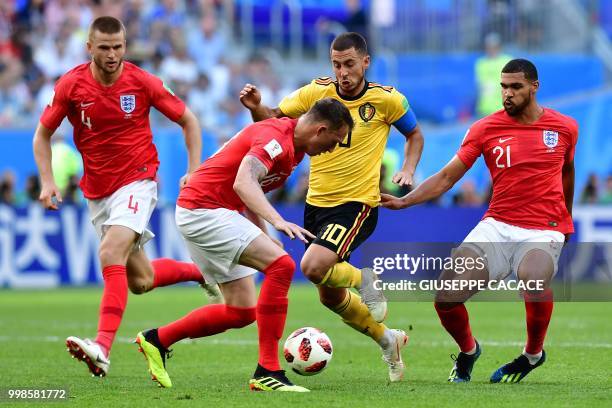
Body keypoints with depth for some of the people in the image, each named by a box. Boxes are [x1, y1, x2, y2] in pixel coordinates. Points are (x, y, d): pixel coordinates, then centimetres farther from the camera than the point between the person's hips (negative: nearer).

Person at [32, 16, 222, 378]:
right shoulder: (71, 85, -6)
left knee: (111, 253, -27)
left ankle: (103, 348, -36)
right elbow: (43, 134, 5)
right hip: (97, 192, 4)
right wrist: (47, 181, -8)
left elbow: (188, 120, 3)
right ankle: (200, 271, 40)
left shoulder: (142, 82, -10)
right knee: (140, 281, 10)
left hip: (137, 181, -4)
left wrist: (194, 170, -5)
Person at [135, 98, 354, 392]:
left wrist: (265, 236, 15)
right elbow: (243, 183, -35)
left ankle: (157, 339, 23)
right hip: (204, 210, -11)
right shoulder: (276, 136, -19)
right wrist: (278, 221, -47)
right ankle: (267, 372, -22)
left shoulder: (291, 146, 13)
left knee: (242, 312, 9)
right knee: (282, 265, -23)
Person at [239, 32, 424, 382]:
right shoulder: (316, 92, -2)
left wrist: (408, 170, -5)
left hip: (357, 204, -5)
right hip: (317, 204, 5)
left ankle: (364, 281, 3)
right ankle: (388, 340, 36)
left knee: (313, 267, -29)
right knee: (330, 297, 12)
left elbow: (415, 134, 10)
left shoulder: (387, 99, -7)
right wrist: (256, 107, -14)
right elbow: (275, 118, 8)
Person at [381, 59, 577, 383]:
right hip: (497, 225, 2)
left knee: (534, 279, -36)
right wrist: (403, 201, -14)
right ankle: (468, 351, 20)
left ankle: (533, 353, -6)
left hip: (543, 231, -2)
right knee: (446, 298, -15)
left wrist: (565, 220, 34)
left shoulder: (565, 128, 4)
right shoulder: (485, 129, 0)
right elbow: (447, 177, -1)